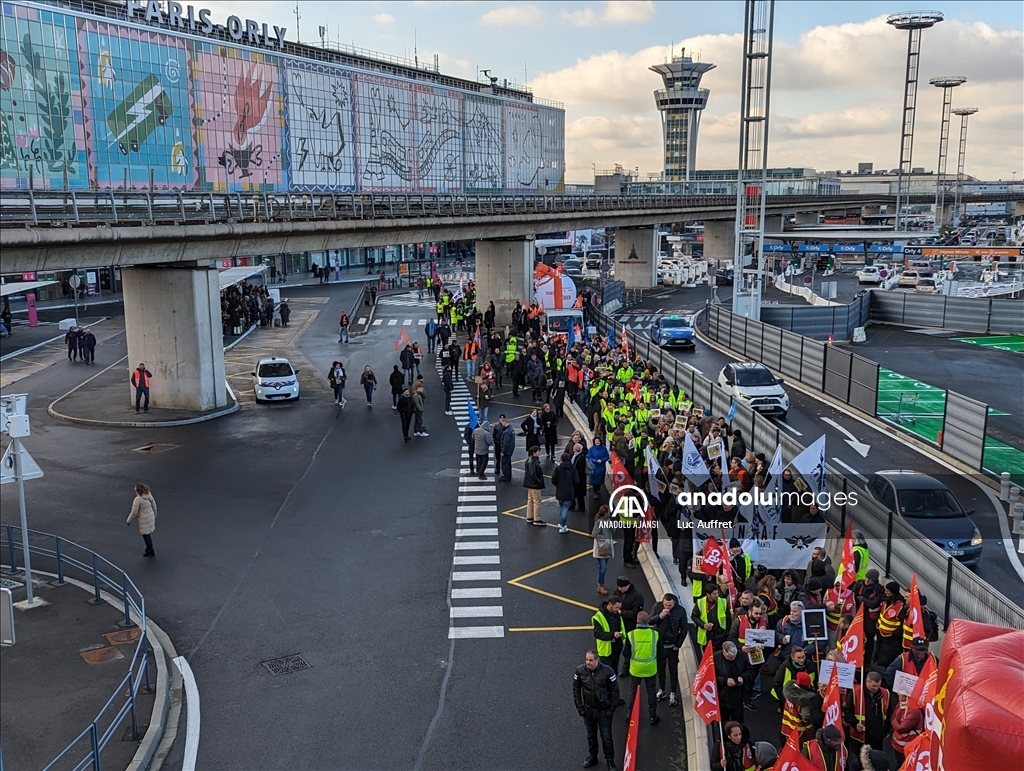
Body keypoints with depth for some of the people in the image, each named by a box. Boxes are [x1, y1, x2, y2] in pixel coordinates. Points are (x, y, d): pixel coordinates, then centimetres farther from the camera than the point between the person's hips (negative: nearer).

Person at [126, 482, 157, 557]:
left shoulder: (138, 499, -23)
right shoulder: (150, 496, -3)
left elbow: (134, 512, -17)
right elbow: (154, 507, 8)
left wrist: (129, 521, -3)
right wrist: (155, 515, 24)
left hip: (144, 520, -7)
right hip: (151, 517, 7)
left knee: (146, 535, 8)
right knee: (148, 534, 19)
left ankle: (150, 551, 16)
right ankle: (149, 549, 30)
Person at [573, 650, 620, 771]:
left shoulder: (607, 671, -22)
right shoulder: (580, 670, -14)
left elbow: (615, 691, -11)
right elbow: (576, 689, -1)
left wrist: (611, 710, -10)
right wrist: (580, 708, -3)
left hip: (604, 711, -3)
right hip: (588, 710, 3)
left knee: (606, 737, 7)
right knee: (591, 735, 20)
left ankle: (610, 761, 26)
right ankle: (592, 757, 40)